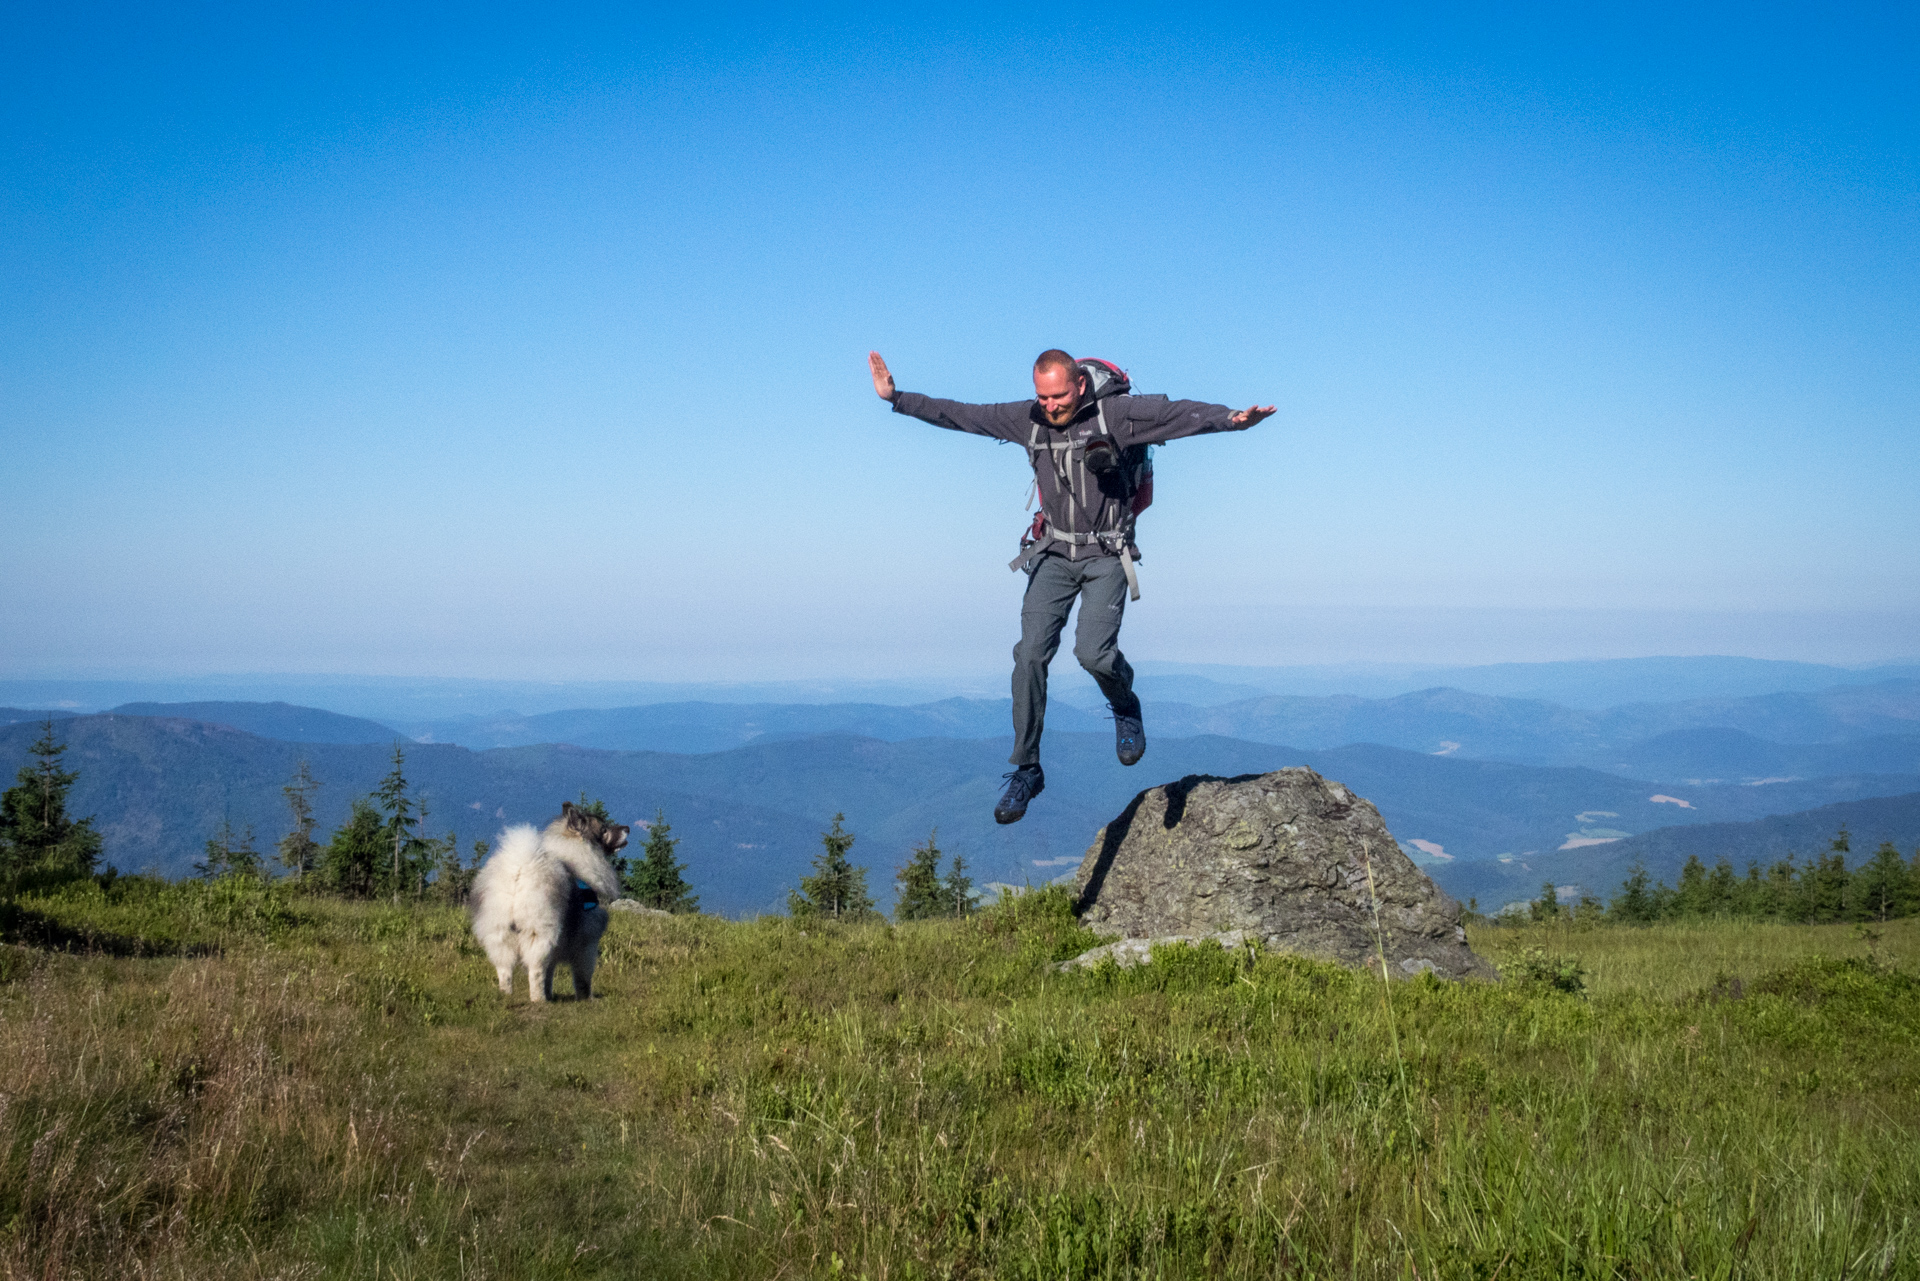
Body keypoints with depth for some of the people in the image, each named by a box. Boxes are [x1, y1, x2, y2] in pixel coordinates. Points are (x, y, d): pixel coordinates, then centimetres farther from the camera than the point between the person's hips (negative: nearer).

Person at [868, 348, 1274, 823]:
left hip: (1106, 557, -4)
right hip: (1054, 554, 4)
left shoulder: (1114, 414, -14)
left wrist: (1230, 419, -43)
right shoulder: (1027, 419, -1)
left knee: (1093, 652, -20)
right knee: (1031, 654, -8)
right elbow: (958, 414, 7)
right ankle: (1026, 770, 1)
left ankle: (1125, 710, 15)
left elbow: (1177, 413, -26)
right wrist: (896, 398, 7)